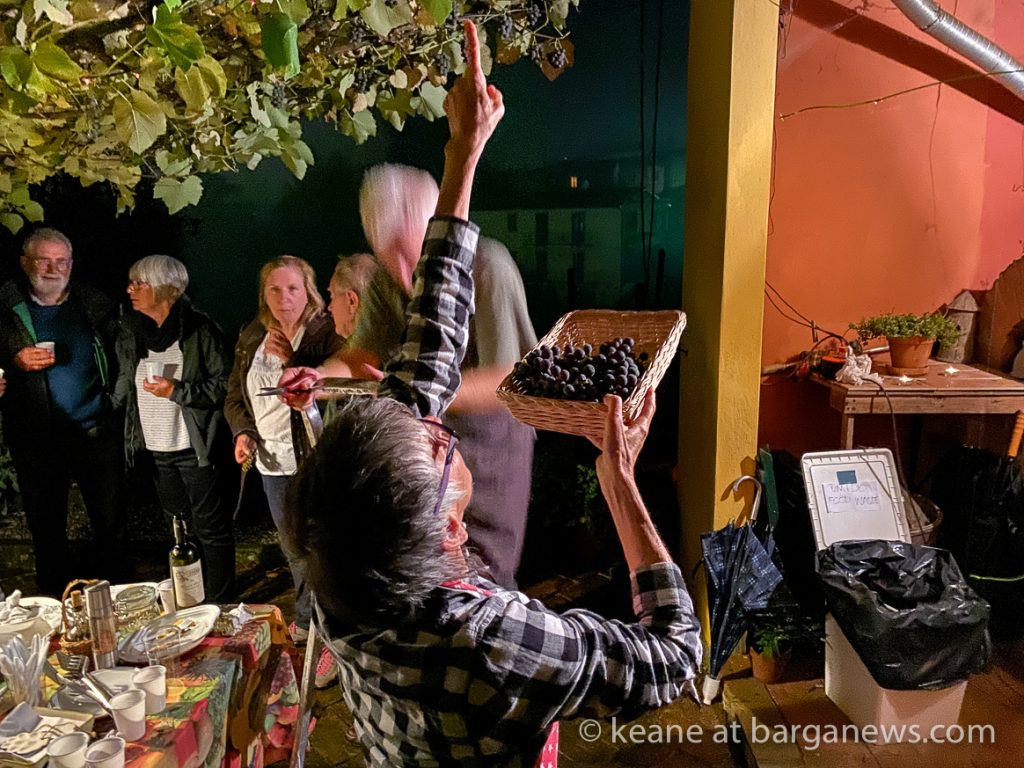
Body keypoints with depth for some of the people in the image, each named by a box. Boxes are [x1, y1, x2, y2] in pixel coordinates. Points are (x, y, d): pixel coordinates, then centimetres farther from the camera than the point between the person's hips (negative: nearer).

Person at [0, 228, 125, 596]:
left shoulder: (96, 305, 5)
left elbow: (118, 361, 7)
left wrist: (117, 410, -4)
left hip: (97, 431, 1)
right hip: (36, 438, 0)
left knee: (112, 523, 7)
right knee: (46, 528, 11)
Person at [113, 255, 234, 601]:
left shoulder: (200, 330, -11)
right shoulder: (130, 333, 8)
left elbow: (226, 385, -12)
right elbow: (123, 387, 18)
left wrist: (178, 391, -19)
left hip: (194, 449, -6)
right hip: (155, 450, 6)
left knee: (211, 529, 3)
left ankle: (219, 604, 15)